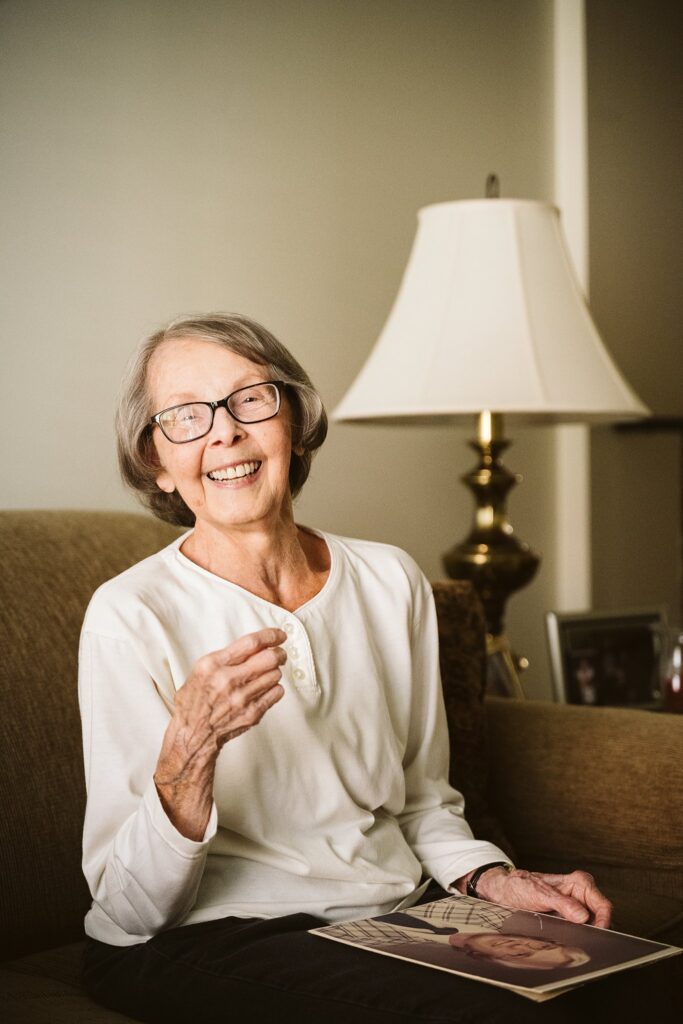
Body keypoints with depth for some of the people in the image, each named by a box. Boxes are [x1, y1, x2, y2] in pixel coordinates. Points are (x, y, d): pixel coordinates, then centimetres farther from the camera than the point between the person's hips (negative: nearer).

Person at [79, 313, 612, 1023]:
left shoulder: (390, 581, 5)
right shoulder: (131, 615, -10)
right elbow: (131, 911, -13)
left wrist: (491, 879, -3)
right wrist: (190, 749, -30)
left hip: (395, 914, 6)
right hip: (204, 940, -5)